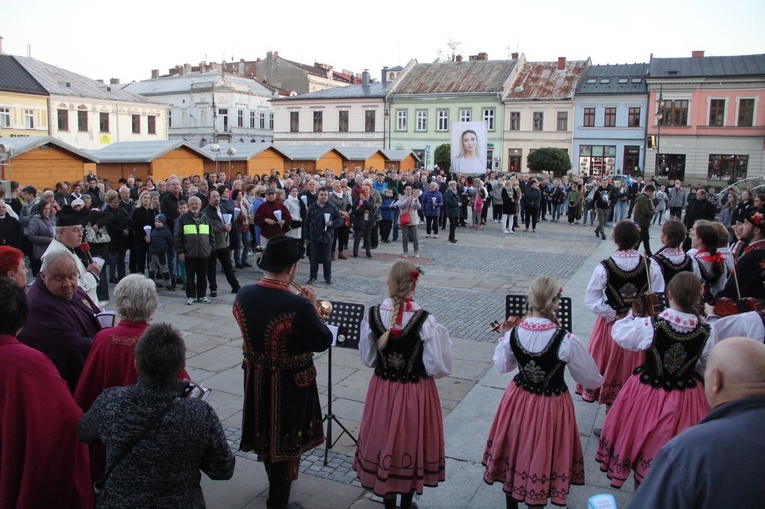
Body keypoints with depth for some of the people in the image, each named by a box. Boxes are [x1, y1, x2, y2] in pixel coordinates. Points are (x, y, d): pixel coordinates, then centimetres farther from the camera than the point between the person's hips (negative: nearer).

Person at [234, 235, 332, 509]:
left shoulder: (243, 295, -12)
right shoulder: (297, 305, -32)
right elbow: (323, 341, -20)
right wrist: (312, 308, -8)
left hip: (256, 379, 7)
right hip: (289, 384, -6)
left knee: (266, 432, 27)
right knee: (284, 440, 14)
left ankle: (276, 481, 52)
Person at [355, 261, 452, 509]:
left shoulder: (372, 315, -13)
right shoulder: (426, 321, -22)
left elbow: (367, 359, -2)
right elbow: (438, 368, -17)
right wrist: (440, 335, -2)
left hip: (382, 391, 2)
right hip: (416, 393, -2)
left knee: (384, 443, 20)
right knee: (411, 445, 19)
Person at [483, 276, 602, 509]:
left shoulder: (513, 333, -15)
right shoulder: (566, 340, -24)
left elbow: (503, 366, 2)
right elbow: (590, 379, -12)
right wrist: (599, 380, 11)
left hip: (518, 402, 4)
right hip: (551, 407, -3)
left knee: (514, 457, 24)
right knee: (541, 460, 16)